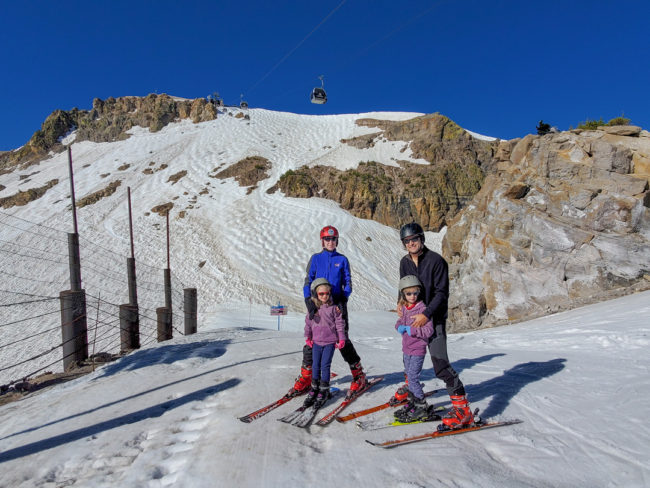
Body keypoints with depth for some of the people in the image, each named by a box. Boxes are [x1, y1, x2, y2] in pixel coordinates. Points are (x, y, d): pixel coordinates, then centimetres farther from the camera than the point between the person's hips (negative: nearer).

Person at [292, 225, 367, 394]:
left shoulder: (342, 260, 7)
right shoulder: (315, 258, 7)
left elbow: (348, 283, 6)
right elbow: (308, 281, 3)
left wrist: (343, 300, -11)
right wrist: (309, 302, -11)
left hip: (337, 305, -1)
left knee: (343, 340, -2)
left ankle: (358, 375, 14)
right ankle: (306, 377, 14)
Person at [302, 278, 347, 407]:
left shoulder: (333, 308, -6)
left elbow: (339, 323, -1)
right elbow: (308, 323, 11)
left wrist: (341, 339, -2)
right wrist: (307, 338, 10)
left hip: (330, 342, -3)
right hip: (316, 342, 3)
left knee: (325, 365, -2)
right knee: (315, 365, 9)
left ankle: (324, 391, 12)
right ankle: (314, 389, 24)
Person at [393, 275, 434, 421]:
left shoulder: (422, 309, -17)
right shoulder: (404, 308, 5)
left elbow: (429, 331, -21)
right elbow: (399, 321, 17)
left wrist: (412, 330, -25)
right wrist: (399, 327, -5)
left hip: (418, 350, -8)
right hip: (407, 349, 8)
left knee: (413, 377, -6)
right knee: (408, 376, 18)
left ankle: (422, 407, 8)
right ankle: (412, 402, 34)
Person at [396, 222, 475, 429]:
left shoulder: (436, 260, -13)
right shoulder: (405, 262, 6)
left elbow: (442, 293, -15)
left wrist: (426, 314, -23)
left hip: (434, 319, -6)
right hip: (413, 318, 6)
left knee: (440, 363, -13)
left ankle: (462, 408, -4)